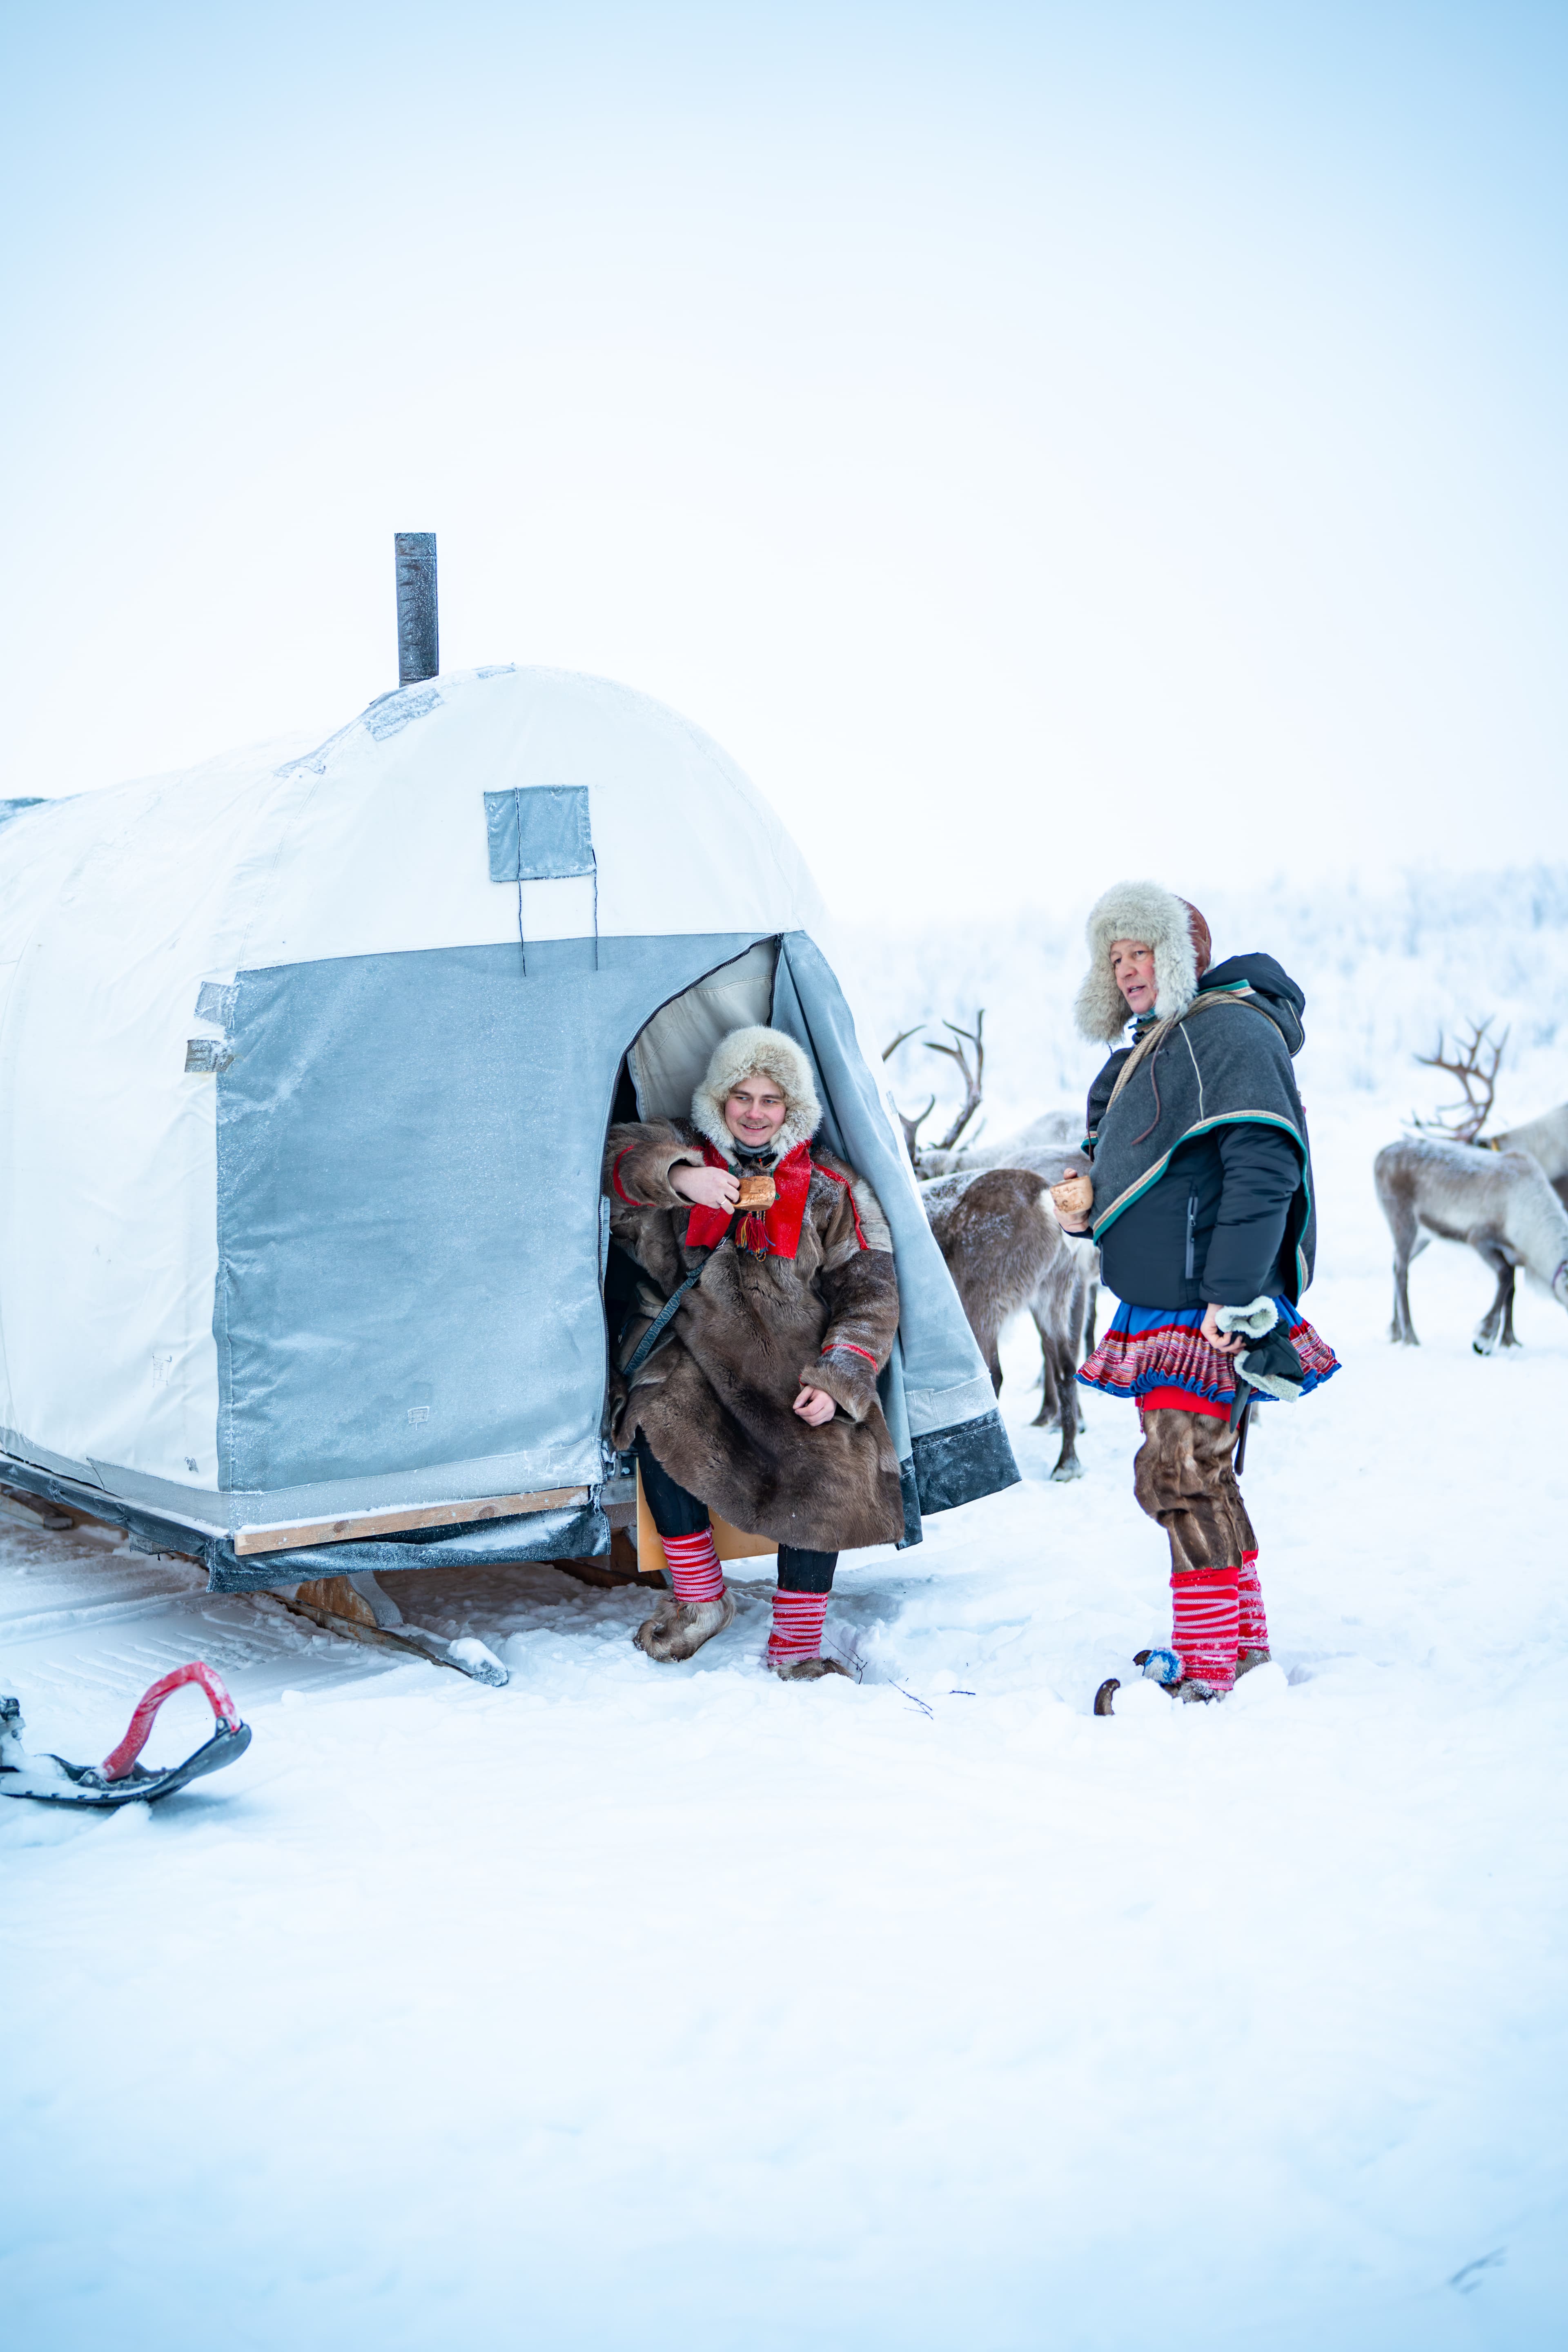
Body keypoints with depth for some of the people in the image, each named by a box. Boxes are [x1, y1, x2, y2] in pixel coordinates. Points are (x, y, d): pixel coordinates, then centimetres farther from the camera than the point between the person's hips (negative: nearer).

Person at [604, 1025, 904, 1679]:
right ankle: (699, 1598, -11)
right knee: (659, 1415, -32)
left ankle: (796, 1647, -10)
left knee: (826, 1467, -26)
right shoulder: (684, 1152, 9)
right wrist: (677, 1176, -31)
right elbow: (616, 1157, -12)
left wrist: (837, 1380, -9)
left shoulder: (831, 1191, 9)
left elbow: (870, 1295, 6)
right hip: (692, 1352, 0)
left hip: (793, 1366, 0)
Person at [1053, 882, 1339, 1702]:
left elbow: (1265, 1171, -22)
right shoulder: (1154, 1043, 19)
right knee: (1196, 1474, 15)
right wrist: (1086, 1198, 8)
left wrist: (1233, 1296, -26)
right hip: (1160, 1305, 10)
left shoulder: (1230, 1029, -12)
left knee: (1178, 1475, -9)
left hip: (1207, 1310, -10)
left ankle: (1206, 1670, -3)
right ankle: (1245, 1642, 26)